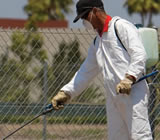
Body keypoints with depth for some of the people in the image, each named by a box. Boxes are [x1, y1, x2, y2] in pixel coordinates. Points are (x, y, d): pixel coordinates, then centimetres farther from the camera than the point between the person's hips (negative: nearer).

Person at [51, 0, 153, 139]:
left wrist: (129, 78, -26)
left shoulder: (121, 26, -2)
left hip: (133, 91, -9)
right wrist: (66, 93, 19)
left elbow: (139, 54, -13)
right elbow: (86, 72, 27)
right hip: (113, 97, 9)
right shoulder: (97, 42, 24)